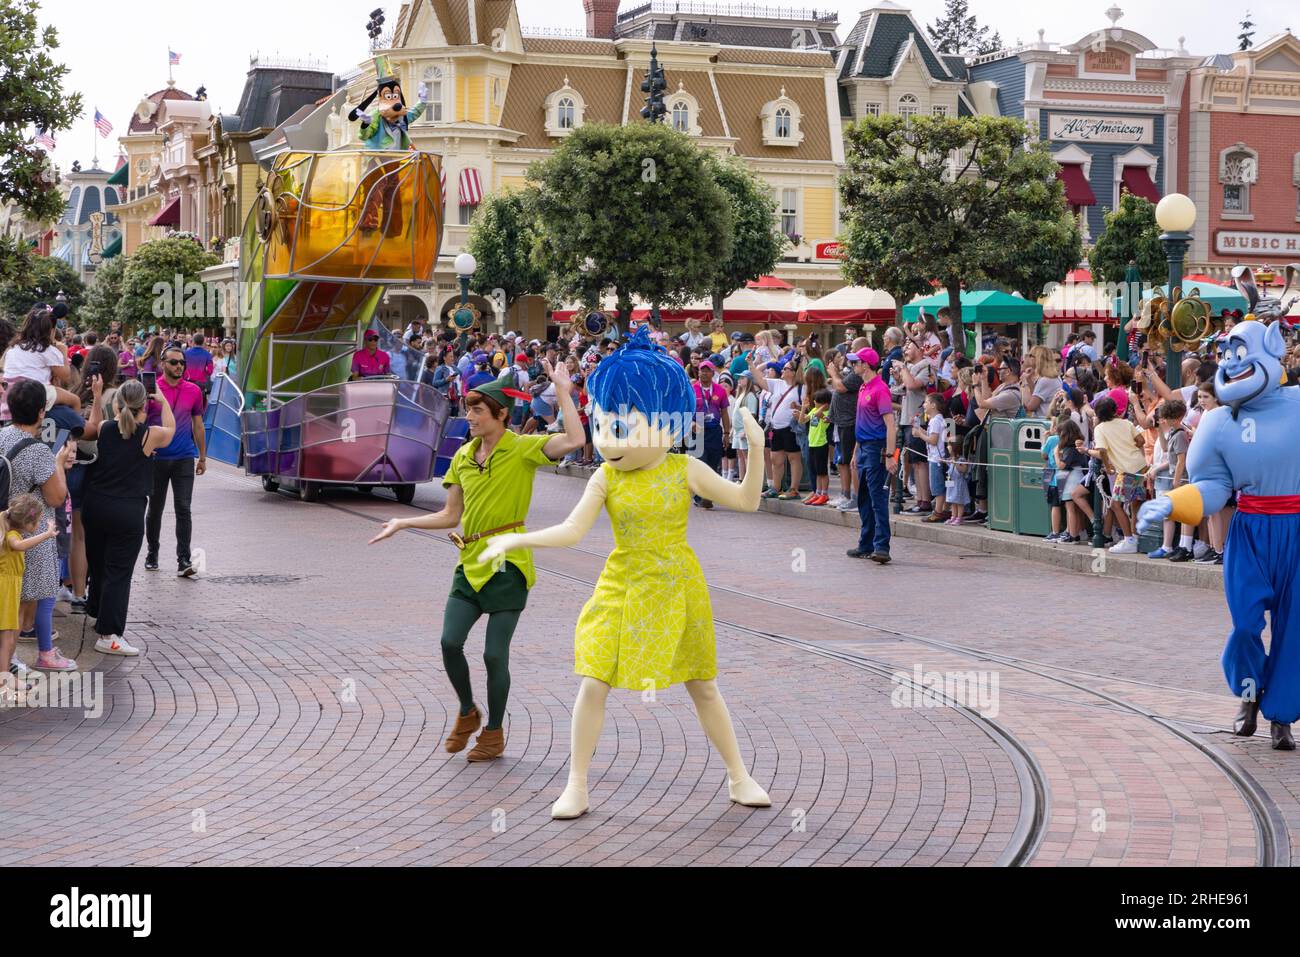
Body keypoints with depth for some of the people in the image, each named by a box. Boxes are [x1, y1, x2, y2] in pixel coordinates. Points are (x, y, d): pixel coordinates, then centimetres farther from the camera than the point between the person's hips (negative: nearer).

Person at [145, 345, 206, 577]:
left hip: (185, 459, 1)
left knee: (183, 509, -6)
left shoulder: (193, 391, 6)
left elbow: (198, 425, 13)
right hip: (157, 459, -1)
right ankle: (152, 554, 26)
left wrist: (202, 457, 13)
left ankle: (184, 560, -7)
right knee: (155, 509, 11)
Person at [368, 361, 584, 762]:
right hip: (470, 563, 5)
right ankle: (468, 713, 19)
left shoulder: (523, 449, -6)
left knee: (494, 654, -2)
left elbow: (574, 441, -24)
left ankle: (494, 732, 17)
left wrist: (563, 392, -20)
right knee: (450, 642, -7)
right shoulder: (464, 455, 12)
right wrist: (402, 523, 14)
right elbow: (451, 516, 17)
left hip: (507, 563, -5)